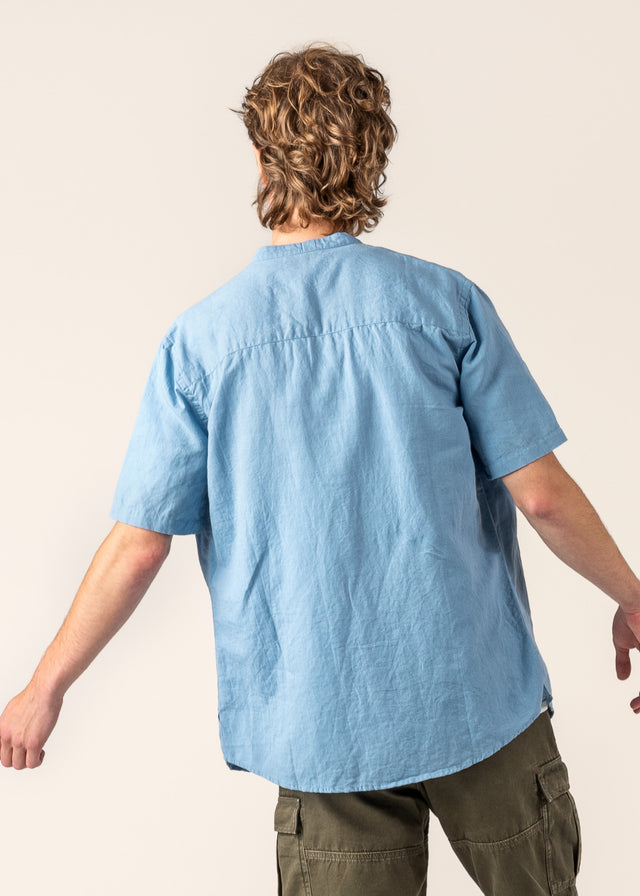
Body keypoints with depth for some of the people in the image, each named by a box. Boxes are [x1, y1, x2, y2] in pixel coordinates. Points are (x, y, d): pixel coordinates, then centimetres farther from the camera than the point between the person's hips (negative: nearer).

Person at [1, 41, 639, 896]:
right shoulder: (447, 303, -8)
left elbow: (138, 545, -6)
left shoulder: (200, 339, -6)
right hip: (478, 696, 0)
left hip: (319, 723, 1)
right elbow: (541, 495, -8)